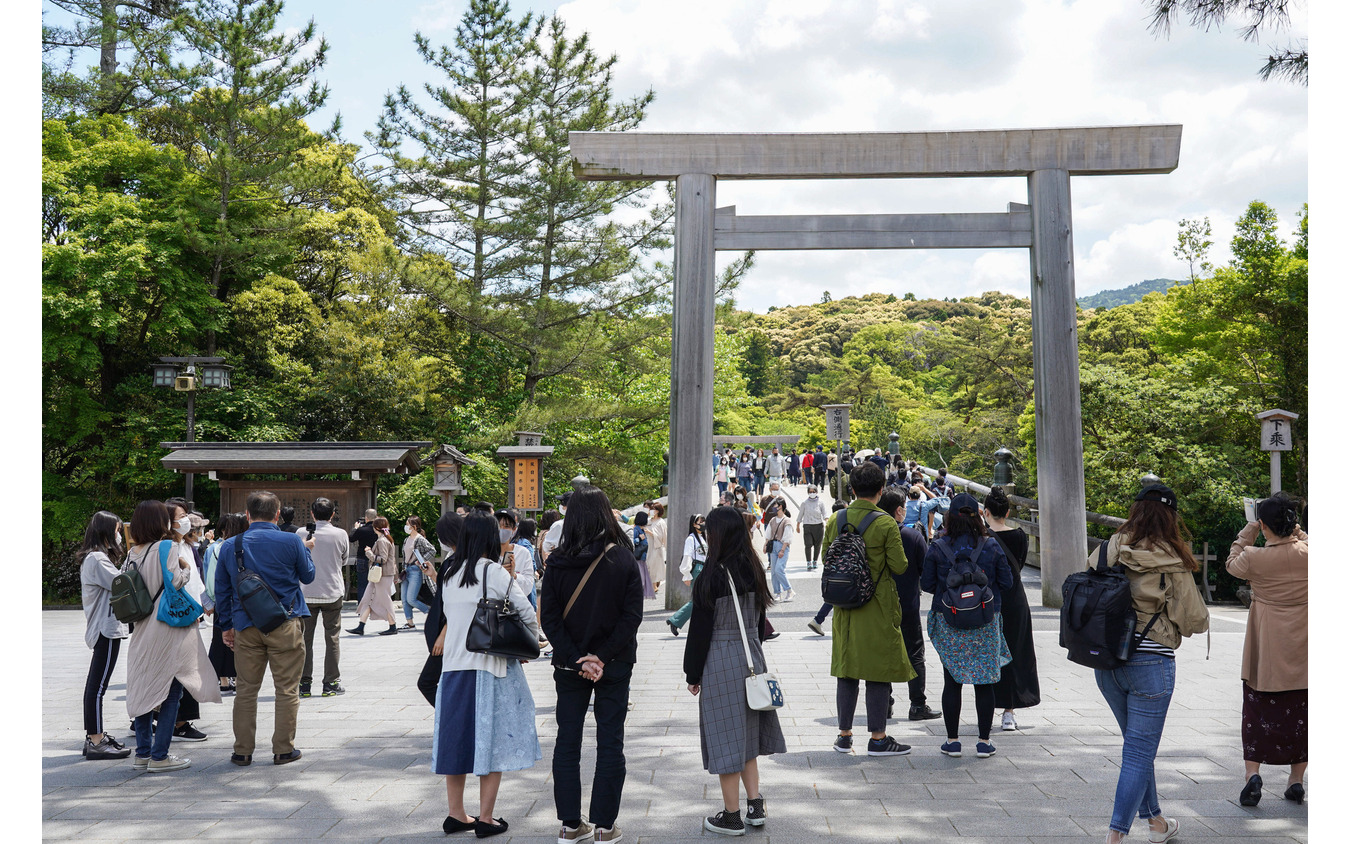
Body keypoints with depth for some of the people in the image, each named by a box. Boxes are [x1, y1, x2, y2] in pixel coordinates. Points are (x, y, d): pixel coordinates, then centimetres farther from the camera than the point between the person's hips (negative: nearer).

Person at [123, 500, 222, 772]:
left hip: (142, 630, 7)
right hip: (167, 629, -7)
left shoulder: (132, 553, 8)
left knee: (143, 689, 13)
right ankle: (159, 756, 0)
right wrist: (186, 566, -1)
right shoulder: (166, 547, -11)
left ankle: (142, 754, 18)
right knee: (171, 691, 0)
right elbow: (175, 581, -20)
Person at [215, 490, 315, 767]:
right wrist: (305, 550, 23)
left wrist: (226, 625, 18)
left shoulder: (230, 546, 3)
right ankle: (283, 749, 10)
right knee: (287, 689, 6)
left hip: (246, 627, 3)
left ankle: (243, 751, 15)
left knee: (246, 689, 10)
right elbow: (308, 576, 7)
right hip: (285, 625, -3)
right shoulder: (291, 542, -7)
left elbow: (222, 590, 10)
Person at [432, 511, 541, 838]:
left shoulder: (451, 573, 6)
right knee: (492, 741, 2)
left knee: (457, 739, 12)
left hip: (454, 665, 5)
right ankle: (486, 819, 5)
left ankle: (456, 814, 20)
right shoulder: (495, 572, -9)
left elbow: (449, 614, 11)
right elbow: (527, 614, -8)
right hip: (491, 665, -5)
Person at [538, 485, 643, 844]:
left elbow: (550, 618, -9)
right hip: (615, 666, -1)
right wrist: (603, 657, -12)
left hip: (569, 666, 1)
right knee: (609, 742, 8)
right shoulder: (623, 559, -8)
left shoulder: (559, 562, -6)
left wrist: (575, 659, -9)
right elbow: (633, 614, -13)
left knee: (567, 741, 11)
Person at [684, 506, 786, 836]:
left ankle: (732, 815, 10)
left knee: (726, 735, 2)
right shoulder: (754, 570, 3)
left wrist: (693, 673, -3)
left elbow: (700, 629, -12)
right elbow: (760, 619, 11)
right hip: (751, 657, 6)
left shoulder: (711, 577, -15)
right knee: (746, 732, 17)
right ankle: (755, 805, 18)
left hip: (720, 662, -6)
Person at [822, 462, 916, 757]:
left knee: (846, 667, 13)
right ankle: (877, 738, 7)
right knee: (879, 669, 3)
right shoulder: (885, 524, -14)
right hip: (878, 605, -5)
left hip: (844, 605, 5)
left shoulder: (835, 519, 0)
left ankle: (844, 734, 19)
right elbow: (900, 567, -11)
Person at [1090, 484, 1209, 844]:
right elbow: (1195, 621, -7)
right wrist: (1204, 615, 15)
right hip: (1151, 664, -5)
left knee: (1137, 744, 22)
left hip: (1107, 662, 5)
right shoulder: (1173, 564, -12)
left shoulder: (1107, 552, -2)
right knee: (1139, 754, 3)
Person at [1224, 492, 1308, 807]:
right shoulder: (1306, 553, -9)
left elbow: (1232, 564, 10)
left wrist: (1249, 530, 13)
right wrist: (1296, 531, 16)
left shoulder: (1254, 558, -14)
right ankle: (1296, 780, 16)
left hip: (1266, 650, -2)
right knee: (1300, 711, 11)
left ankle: (1253, 772, -4)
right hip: (1302, 650, 2)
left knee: (1257, 709, 8)